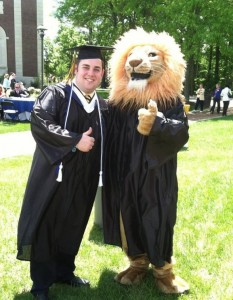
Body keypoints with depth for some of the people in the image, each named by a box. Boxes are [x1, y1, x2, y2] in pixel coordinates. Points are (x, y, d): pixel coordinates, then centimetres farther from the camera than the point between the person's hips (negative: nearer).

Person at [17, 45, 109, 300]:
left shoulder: (103, 106, 9)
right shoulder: (55, 94, -7)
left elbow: (106, 141, 15)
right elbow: (39, 122, -22)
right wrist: (75, 140, -23)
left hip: (84, 179, 5)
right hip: (55, 174, -5)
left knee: (72, 226, 16)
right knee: (46, 227, 5)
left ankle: (64, 271, 35)